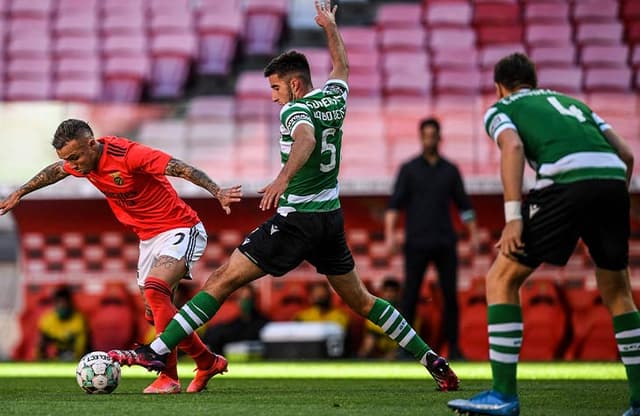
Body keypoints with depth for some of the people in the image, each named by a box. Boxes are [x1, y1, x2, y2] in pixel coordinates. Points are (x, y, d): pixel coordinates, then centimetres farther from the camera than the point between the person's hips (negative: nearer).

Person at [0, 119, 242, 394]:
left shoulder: (129, 154, -25)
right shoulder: (82, 161, 0)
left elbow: (182, 169, -30)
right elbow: (55, 171, 22)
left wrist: (217, 193, -41)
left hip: (179, 231, -9)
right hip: (148, 238, 9)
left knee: (153, 289, -28)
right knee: (156, 314, 7)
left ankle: (169, 376, -23)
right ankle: (208, 363, 20)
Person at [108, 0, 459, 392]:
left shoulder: (295, 110, -13)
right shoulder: (335, 97, 9)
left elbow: (306, 138, -36)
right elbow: (342, 67, 32)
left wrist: (284, 177, -53)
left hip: (296, 220, -8)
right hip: (331, 218, 8)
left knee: (223, 280, -7)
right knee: (361, 300, 18)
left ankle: (157, 351, -12)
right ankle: (433, 361, 15)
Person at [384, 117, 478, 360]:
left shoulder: (450, 170, 12)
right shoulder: (409, 169, 5)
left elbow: (463, 204, 16)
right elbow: (394, 203, -1)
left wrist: (473, 234, 7)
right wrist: (390, 234, -13)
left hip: (445, 242, 2)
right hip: (416, 243, -2)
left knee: (450, 295, -1)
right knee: (410, 295, -4)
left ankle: (453, 347, 4)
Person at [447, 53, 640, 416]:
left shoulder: (500, 109, 20)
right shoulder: (571, 102, 35)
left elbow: (513, 146, -3)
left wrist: (513, 217, -8)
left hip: (566, 180, -5)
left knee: (502, 280, 8)